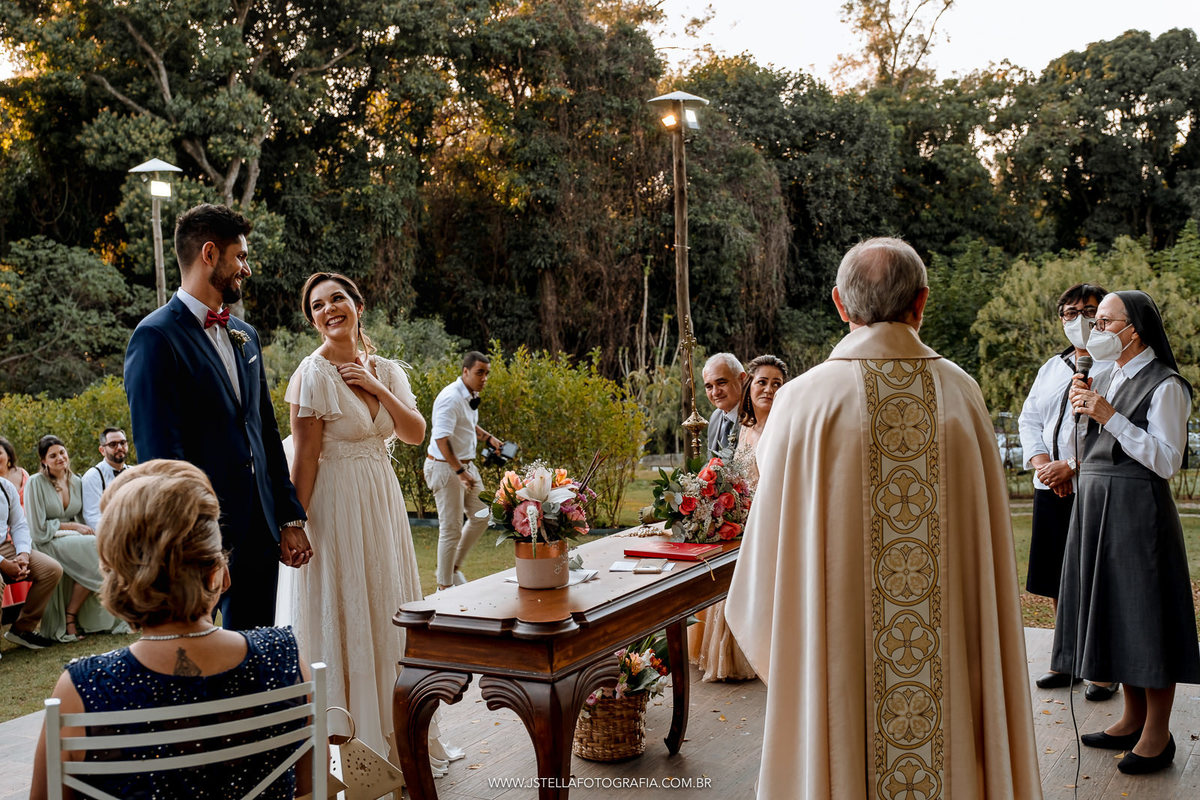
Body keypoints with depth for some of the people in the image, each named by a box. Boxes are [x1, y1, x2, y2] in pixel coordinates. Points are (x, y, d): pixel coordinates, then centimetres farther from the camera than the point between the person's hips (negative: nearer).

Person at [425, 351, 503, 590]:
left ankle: (454, 567, 29)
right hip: (445, 467, -10)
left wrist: (489, 438, 11)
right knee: (451, 528, -4)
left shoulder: (472, 396, 9)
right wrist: (460, 471, -28)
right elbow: (441, 438, -28)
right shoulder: (451, 398, -22)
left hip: (466, 464, 10)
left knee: (481, 516, 15)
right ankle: (444, 586, 9)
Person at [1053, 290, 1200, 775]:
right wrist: (1082, 400, 2)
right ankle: (1133, 720, 26)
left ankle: (1157, 735, 10)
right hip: (1095, 503, 8)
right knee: (1111, 611, 13)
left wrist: (1109, 417, -21)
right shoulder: (1108, 377, 13)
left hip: (1137, 508, -8)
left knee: (1144, 615, -2)